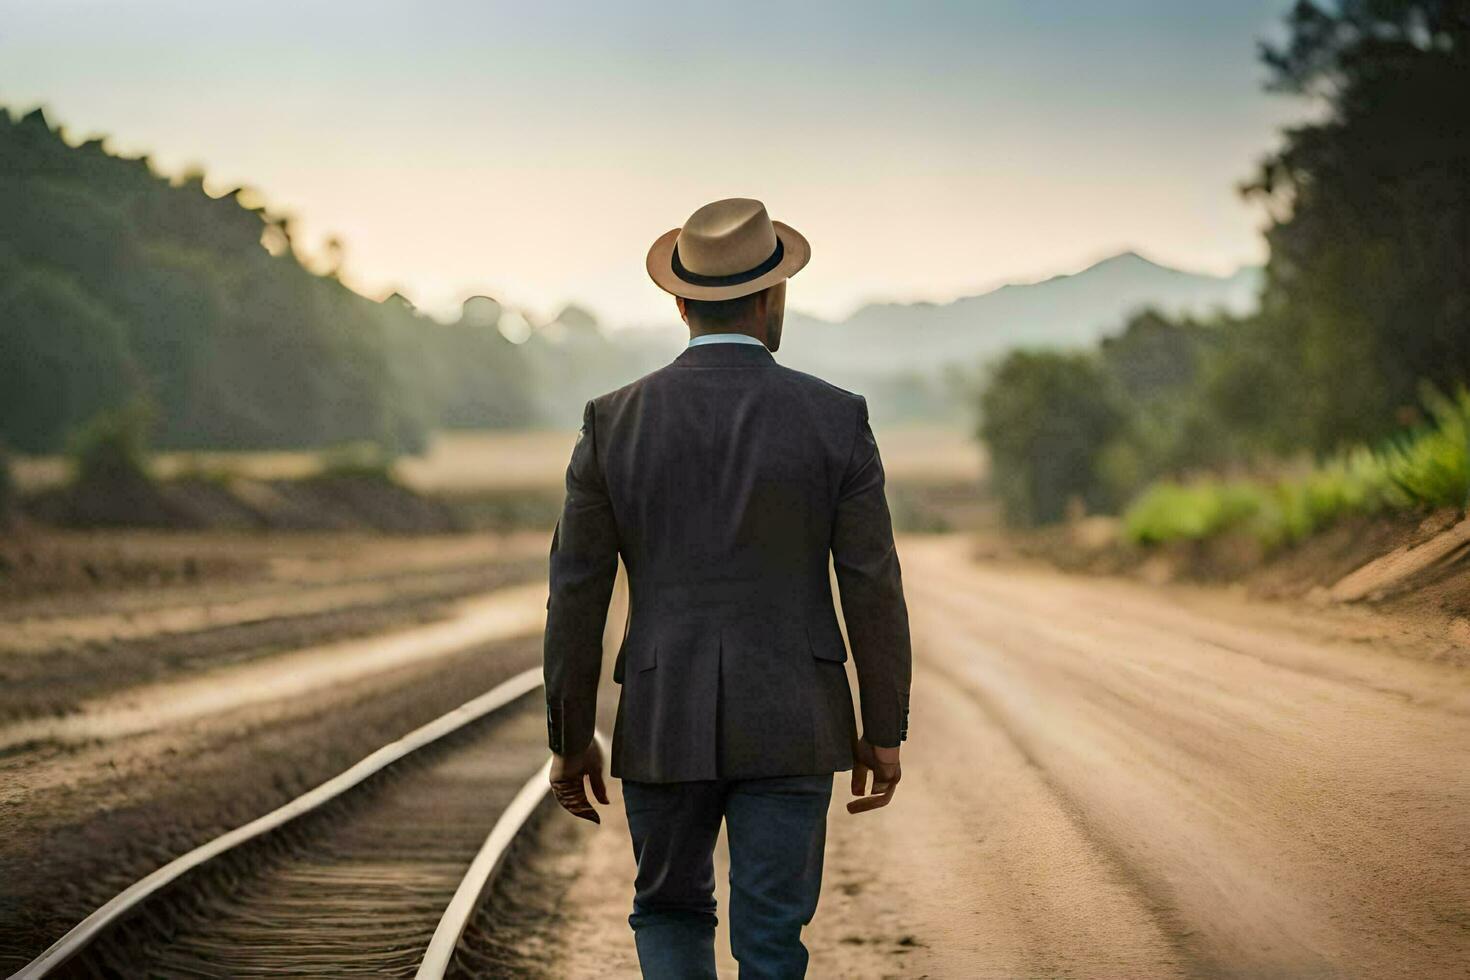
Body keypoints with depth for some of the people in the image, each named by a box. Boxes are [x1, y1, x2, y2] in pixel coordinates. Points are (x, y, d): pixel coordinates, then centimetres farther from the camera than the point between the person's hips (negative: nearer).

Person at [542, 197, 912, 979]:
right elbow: (873, 587, -5)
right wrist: (886, 732, 4)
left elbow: (576, 595, -2)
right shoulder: (835, 419, -5)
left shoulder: (614, 423, -3)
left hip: (663, 726, 1)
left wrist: (569, 739, 7)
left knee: (670, 914, 21)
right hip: (789, 727, -1)